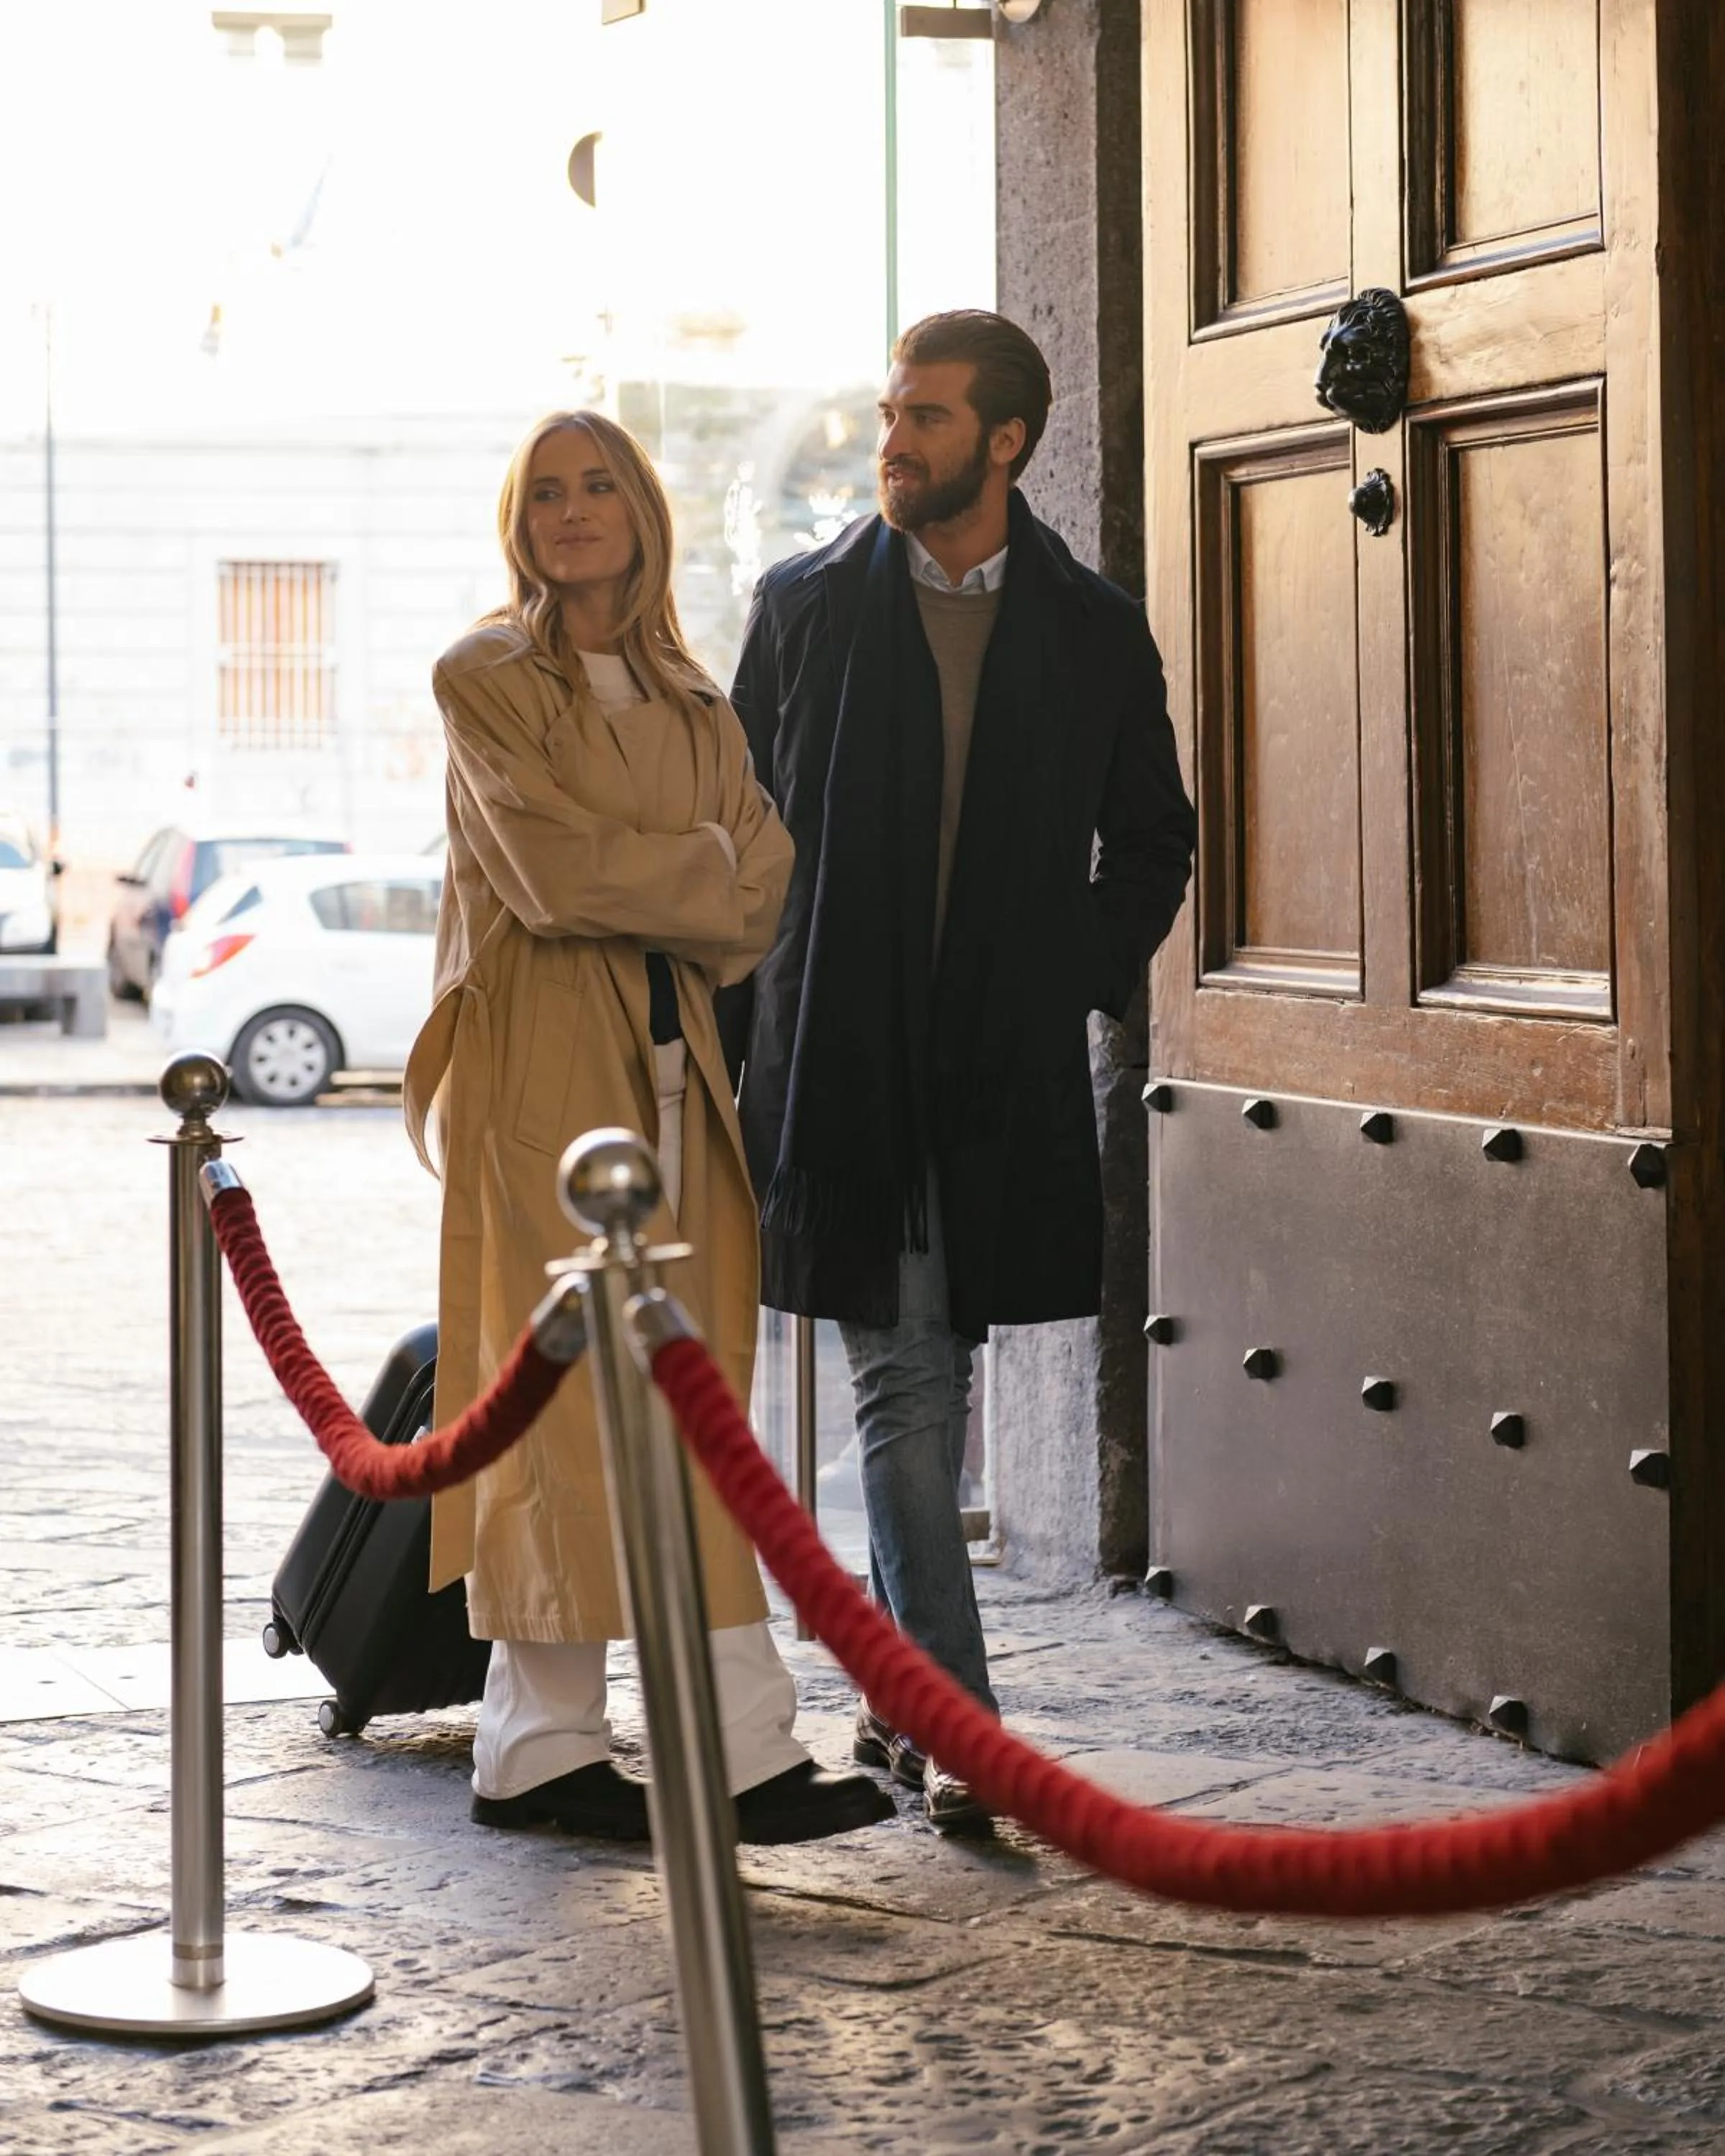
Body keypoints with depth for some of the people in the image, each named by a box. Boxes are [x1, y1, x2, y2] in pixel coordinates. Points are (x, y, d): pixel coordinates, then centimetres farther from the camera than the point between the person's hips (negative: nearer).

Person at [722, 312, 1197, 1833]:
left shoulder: (1094, 630, 6)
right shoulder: (806, 607, 4)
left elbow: (1152, 841, 16)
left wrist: (1083, 978, 2)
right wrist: (731, 1046, 0)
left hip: (1005, 1068, 1)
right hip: (840, 1063, -1)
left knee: (935, 1387, 11)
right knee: (902, 1390, -5)